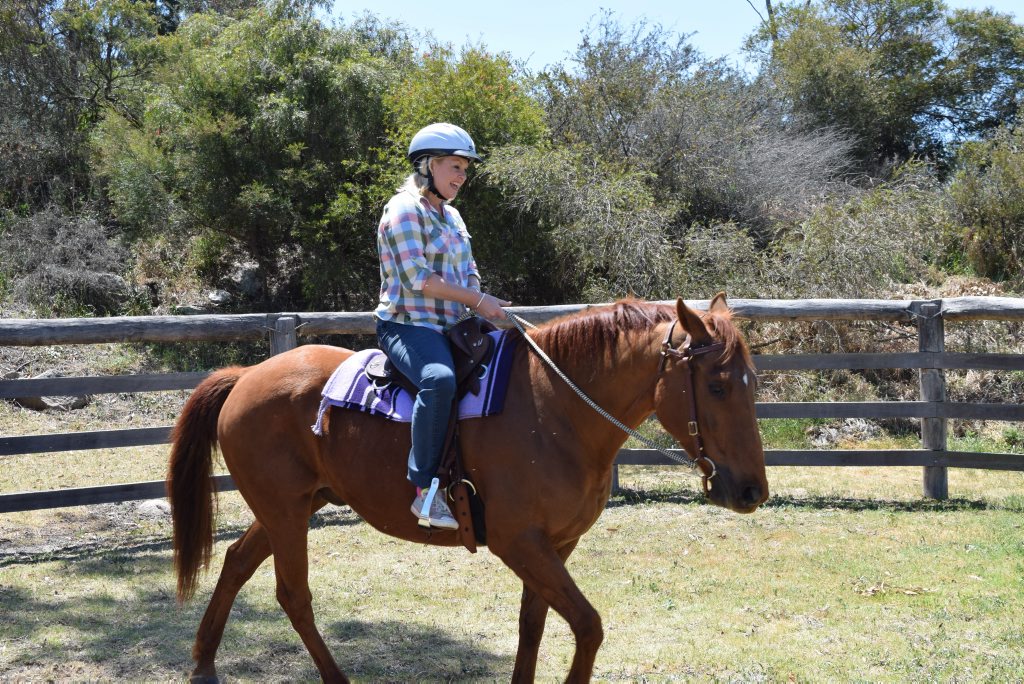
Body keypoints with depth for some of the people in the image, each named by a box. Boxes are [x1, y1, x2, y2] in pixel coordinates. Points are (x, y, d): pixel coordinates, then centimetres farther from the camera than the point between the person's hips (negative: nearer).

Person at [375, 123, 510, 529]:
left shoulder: (451, 216, 21)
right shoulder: (405, 209, -7)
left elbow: (468, 275, 21)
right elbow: (416, 278, -16)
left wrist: (485, 307, 0)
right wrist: (477, 301, -15)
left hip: (448, 328, 10)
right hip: (406, 325, -10)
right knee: (439, 378, -38)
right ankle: (425, 491, -37)